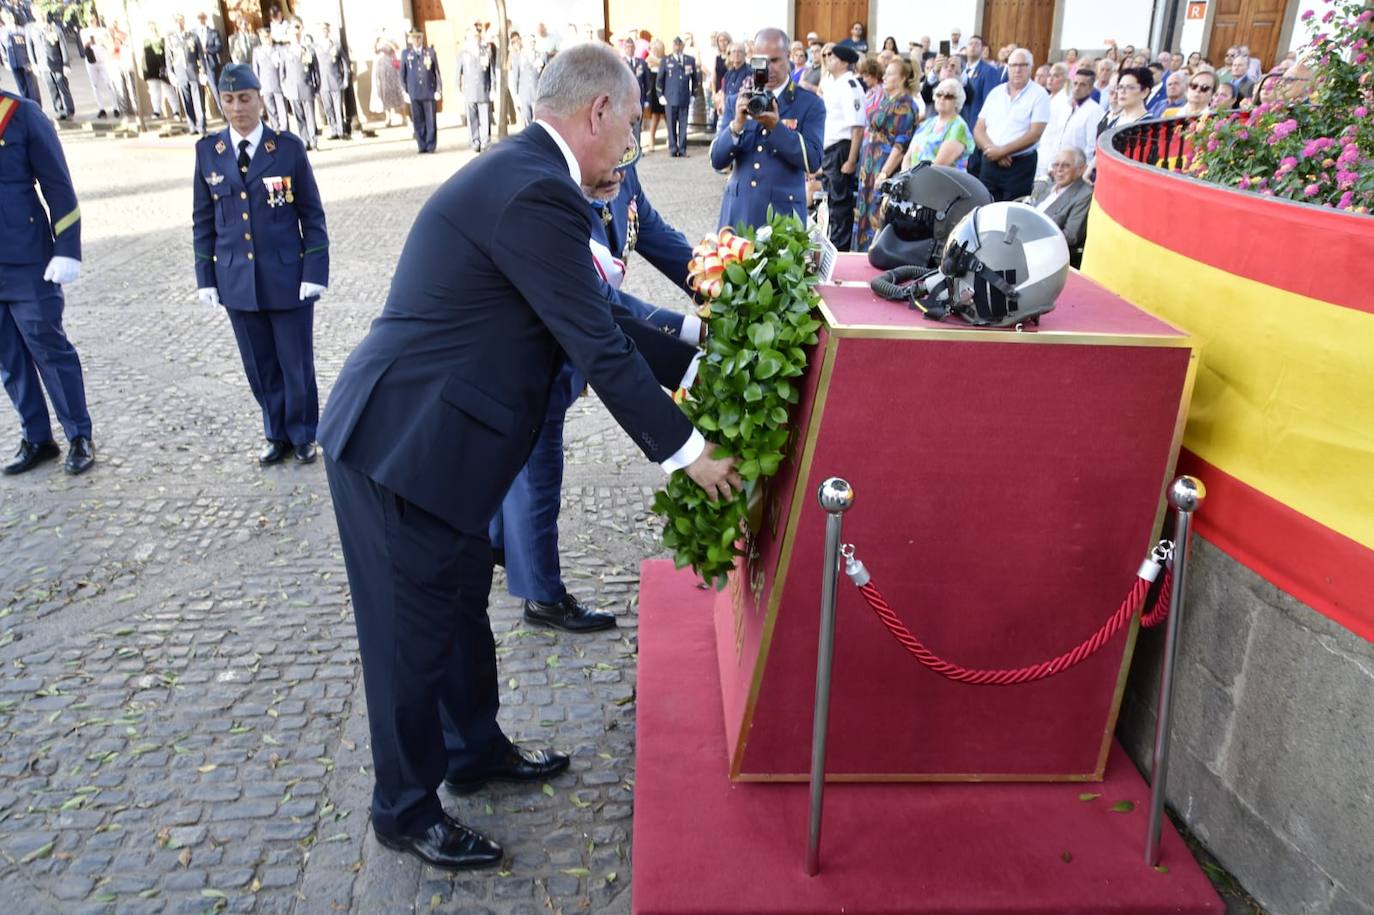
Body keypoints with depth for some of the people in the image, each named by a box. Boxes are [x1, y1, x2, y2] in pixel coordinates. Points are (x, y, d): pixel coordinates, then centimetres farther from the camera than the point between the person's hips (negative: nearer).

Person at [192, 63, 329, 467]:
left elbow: (311, 213, -2)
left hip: (287, 276, -2)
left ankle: (303, 435, 23)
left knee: (296, 363, 6)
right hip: (237, 279, 3)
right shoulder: (208, 150, 4)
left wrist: (315, 271, -8)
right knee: (260, 367, 11)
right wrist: (205, 276, 4)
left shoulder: (289, 147, -4)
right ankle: (277, 435, 26)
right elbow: (203, 219, 8)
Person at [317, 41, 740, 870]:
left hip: (420, 431, 10)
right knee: (415, 632, 6)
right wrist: (686, 450, -12)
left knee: (463, 598, 23)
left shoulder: (522, 173, 11)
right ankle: (405, 811, 28)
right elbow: (599, 348, -21)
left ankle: (477, 750, 43)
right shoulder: (537, 194, -22)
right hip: (402, 445, -10)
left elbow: (599, 313, 15)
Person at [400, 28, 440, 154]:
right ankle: (422, 146, 7)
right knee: (418, 122, 1)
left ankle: (431, 146, 5)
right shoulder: (405, 54, 9)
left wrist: (439, 90, -1)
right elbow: (403, 74, 10)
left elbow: (437, 72, 6)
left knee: (430, 121, -2)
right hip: (414, 93, 1)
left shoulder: (430, 52, 7)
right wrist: (405, 92, 4)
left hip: (429, 92, -1)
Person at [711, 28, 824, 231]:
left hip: (783, 214, -2)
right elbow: (717, 160, 1)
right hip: (739, 212, 3)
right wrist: (737, 124, -17)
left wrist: (776, 127, -21)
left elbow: (813, 161, -11)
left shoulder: (810, 104, 0)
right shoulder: (736, 101, 8)